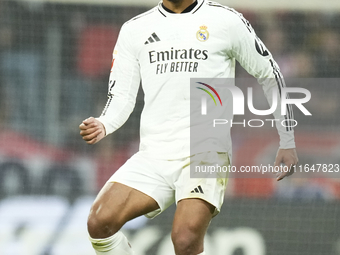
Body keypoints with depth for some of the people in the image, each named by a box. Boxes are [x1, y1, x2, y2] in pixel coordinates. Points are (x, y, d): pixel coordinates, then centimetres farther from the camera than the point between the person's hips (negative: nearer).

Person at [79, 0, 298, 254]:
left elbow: (270, 75, 13)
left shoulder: (227, 21, 4)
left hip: (206, 150, -4)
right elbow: (122, 95, 10)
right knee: (100, 221, -18)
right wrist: (103, 125, -13)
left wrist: (287, 142, 13)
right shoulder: (134, 29, 12)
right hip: (154, 155, 4)